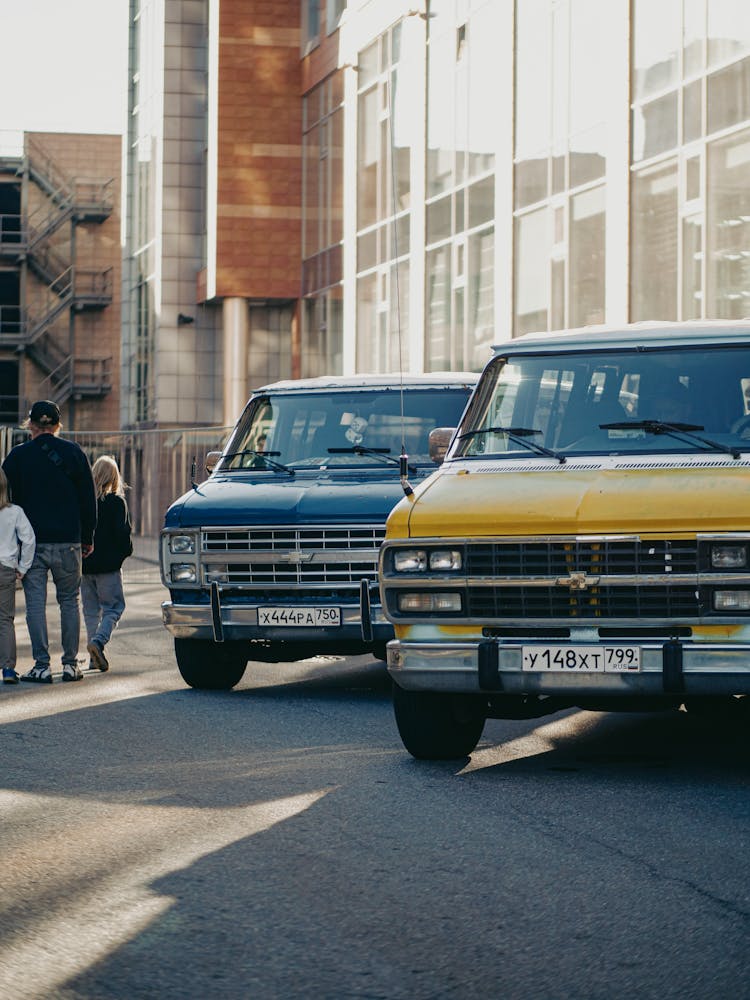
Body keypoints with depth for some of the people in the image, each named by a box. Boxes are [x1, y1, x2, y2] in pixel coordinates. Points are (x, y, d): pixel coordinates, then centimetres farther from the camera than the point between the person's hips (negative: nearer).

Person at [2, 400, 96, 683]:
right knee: (70, 600, 10)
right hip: (68, 540, 1)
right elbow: (88, 498, 5)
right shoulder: (74, 452, 2)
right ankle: (70, 663, 8)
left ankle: (42, 665, -4)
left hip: (31, 541, -1)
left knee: (35, 602, 1)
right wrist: (88, 538, 14)